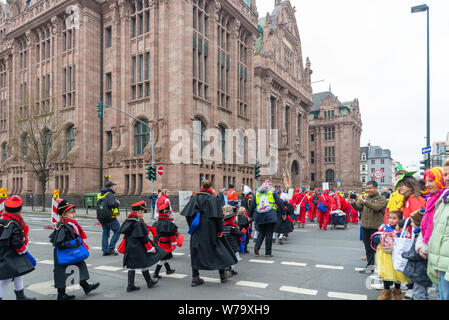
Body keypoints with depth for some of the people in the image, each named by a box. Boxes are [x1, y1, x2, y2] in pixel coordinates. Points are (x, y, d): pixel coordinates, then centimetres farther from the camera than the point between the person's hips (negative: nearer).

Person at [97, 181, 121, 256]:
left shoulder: (99, 194, 16)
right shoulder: (110, 194, -11)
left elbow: (98, 206, 21)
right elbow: (111, 204, -25)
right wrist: (117, 203, -7)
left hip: (101, 218, 8)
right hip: (110, 217, -8)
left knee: (105, 233, 13)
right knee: (117, 231, 1)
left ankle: (105, 250, 13)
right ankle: (110, 248, -2)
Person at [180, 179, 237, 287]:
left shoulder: (194, 198, 2)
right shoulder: (213, 198, -8)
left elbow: (187, 214, 1)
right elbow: (218, 216, -11)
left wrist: (191, 226, 12)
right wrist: (220, 230, -4)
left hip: (196, 231, 3)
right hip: (209, 231, -3)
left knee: (196, 253, 10)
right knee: (218, 250, 12)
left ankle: (195, 278, 11)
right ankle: (222, 276, 19)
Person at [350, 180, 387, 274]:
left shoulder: (381, 199, -5)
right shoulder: (365, 198, 13)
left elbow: (376, 207, -23)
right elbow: (359, 208, 11)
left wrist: (364, 201, -31)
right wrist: (353, 203, -8)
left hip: (376, 227, -6)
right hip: (365, 227, 6)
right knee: (368, 248, 13)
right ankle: (369, 267, 22)